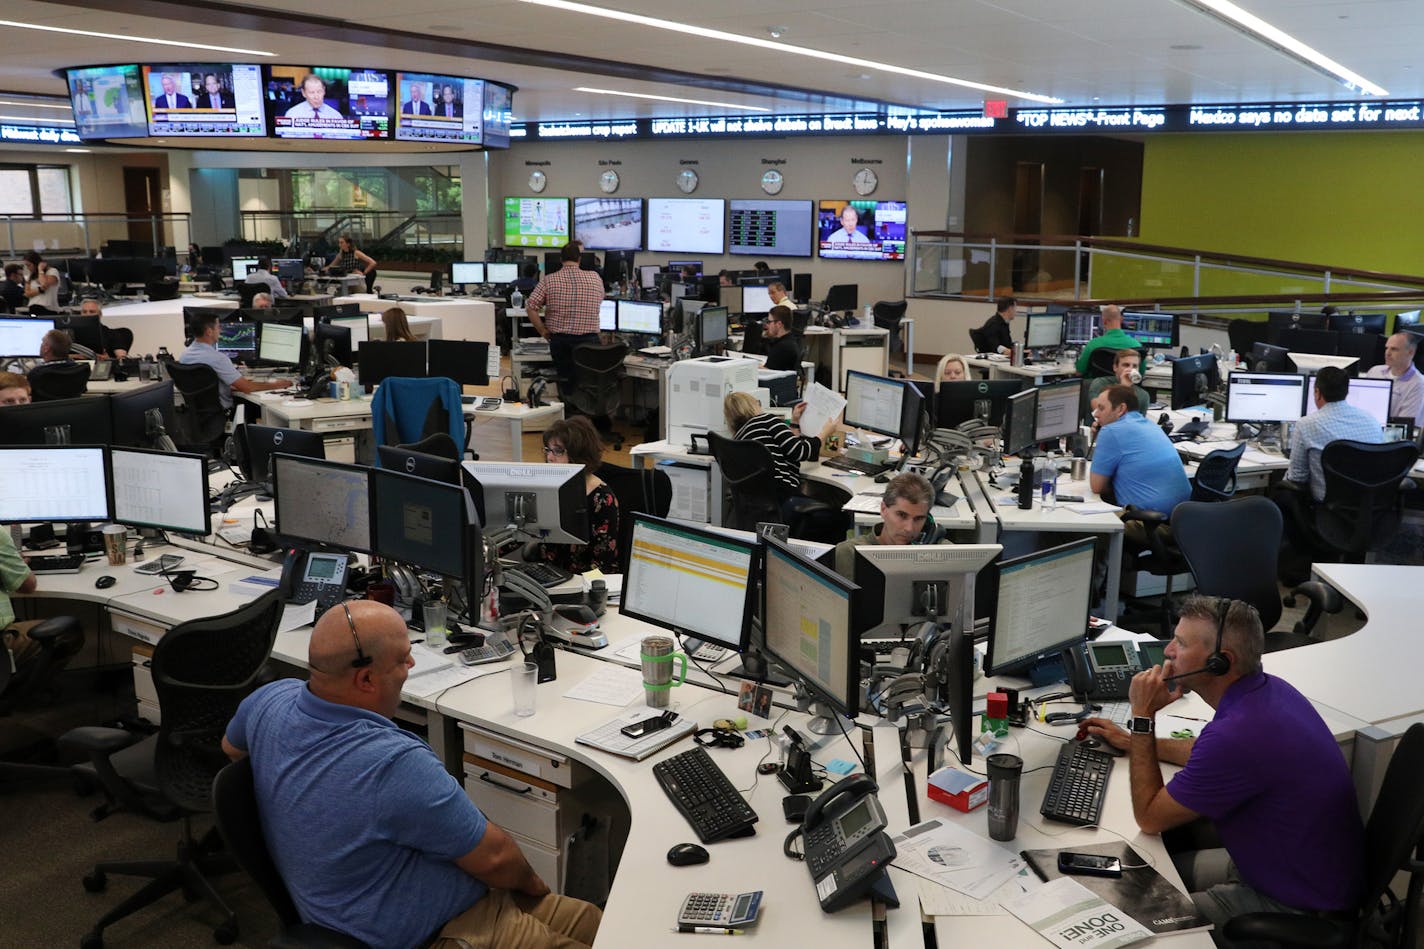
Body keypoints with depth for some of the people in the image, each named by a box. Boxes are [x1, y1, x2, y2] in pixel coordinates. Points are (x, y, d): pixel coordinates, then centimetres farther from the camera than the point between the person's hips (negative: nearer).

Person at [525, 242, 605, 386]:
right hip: (589, 341, 0)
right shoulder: (595, 278, 2)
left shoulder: (549, 280, -1)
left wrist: (543, 331, 3)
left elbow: (531, 307, -6)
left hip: (560, 340, 0)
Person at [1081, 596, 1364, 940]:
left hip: (1298, 908, -10)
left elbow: (1149, 818, -19)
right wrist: (1133, 740, 22)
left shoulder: (1238, 732, -34)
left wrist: (1143, 718, -16)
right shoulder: (1270, 689, -3)